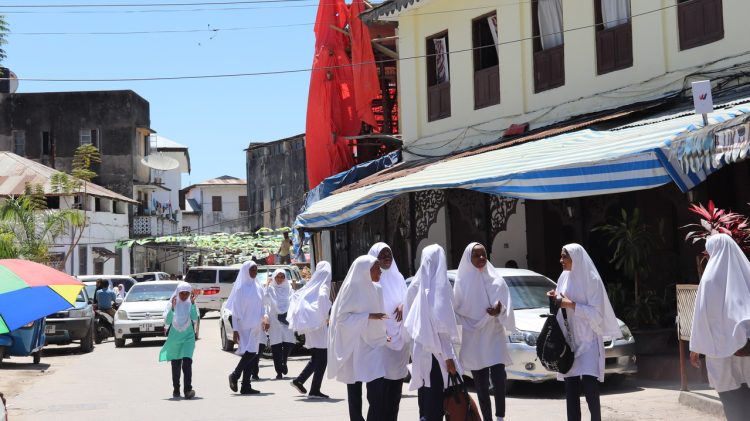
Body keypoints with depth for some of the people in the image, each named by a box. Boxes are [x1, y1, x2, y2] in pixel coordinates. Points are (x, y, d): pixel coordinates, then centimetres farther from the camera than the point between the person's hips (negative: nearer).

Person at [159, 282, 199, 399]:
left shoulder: (191, 304, 1)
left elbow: (195, 318, -15)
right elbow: (167, 321, -8)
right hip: (174, 337, 1)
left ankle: (188, 389, -20)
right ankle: (176, 389, 21)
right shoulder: (172, 304, 1)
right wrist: (172, 308, -19)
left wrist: (192, 303, -21)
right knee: (175, 364, 9)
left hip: (188, 337, -1)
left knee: (187, 362, -16)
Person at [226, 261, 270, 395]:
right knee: (250, 352, -16)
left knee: (251, 354, 4)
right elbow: (235, 310, -7)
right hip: (244, 326, -6)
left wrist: (265, 318, -2)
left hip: (255, 326, 6)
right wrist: (235, 329, -12)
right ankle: (234, 376, 5)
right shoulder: (240, 288, -5)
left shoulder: (258, 288, 12)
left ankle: (246, 387, 8)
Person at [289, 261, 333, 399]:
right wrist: (326, 316, -24)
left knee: (316, 358, 19)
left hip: (309, 325, 8)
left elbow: (295, 297, 17)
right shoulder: (324, 286, -12)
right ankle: (315, 390, -2)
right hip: (319, 326, -8)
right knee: (322, 359, -1)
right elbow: (322, 296, -35)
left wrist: (299, 317, 18)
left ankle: (299, 380, 16)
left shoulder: (311, 286, 10)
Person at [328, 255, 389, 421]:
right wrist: (368, 316, -21)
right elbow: (341, 316, -13)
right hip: (354, 347, -5)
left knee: (377, 392, -6)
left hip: (373, 346, 5)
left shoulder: (376, 290, 8)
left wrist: (383, 336, 8)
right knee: (354, 392, 3)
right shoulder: (352, 288, -9)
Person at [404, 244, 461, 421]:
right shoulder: (439, 285, -13)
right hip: (435, 352, -7)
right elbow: (442, 325, -16)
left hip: (420, 349, 7)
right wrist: (448, 356, -14)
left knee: (425, 400, 14)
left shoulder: (419, 284, 6)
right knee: (435, 402, -2)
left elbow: (412, 320, 9)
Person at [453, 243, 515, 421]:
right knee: (481, 385, 5)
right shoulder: (462, 282, 1)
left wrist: (499, 311, -21)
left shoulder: (497, 281, 1)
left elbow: (507, 308, -2)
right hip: (473, 341, 1)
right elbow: (456, 311, 5)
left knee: (498, 379, -13)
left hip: (494, 338, -1)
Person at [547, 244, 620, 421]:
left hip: (588, 341, -6)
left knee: (589, 386, -12)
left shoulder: (591, 279, -8)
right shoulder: (564, 277, 10)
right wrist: (556, 299, -1)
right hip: (568, 339, 6)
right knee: (570, 388, 4)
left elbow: (596, 312, -12)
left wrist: (571, 305, -17)